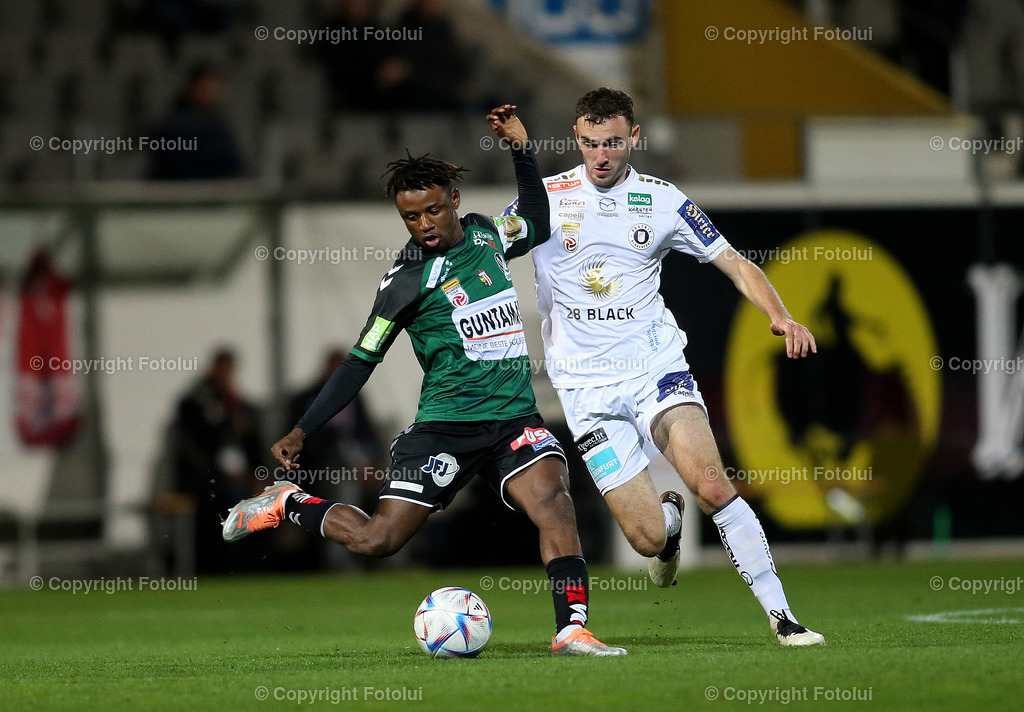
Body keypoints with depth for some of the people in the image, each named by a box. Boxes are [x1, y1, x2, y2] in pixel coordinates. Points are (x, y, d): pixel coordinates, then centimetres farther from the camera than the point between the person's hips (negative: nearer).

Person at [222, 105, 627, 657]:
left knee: (553, 503, -23)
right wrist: (302, 431, -7)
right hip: (446, 425, -4)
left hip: (515, 417, 4)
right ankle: (286, 505, 18)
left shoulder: (484, 233, 8)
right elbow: (361, 361, -4)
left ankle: (571, 631, -23)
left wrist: (521, 148, 18)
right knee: (376, 539, -7)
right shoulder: (409, 279, -8)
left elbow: (537, 227, 29)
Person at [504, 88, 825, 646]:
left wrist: (780, 317, -11)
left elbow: (734, 264, 6)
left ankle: (781, 617, -14)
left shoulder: (661, 201, 4)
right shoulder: (546, 197, 2)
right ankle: (668, 519, 32)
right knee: (649, 538, -8)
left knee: (711, 485, -23)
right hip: (586, 385, 0)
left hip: (655, 367, 0)